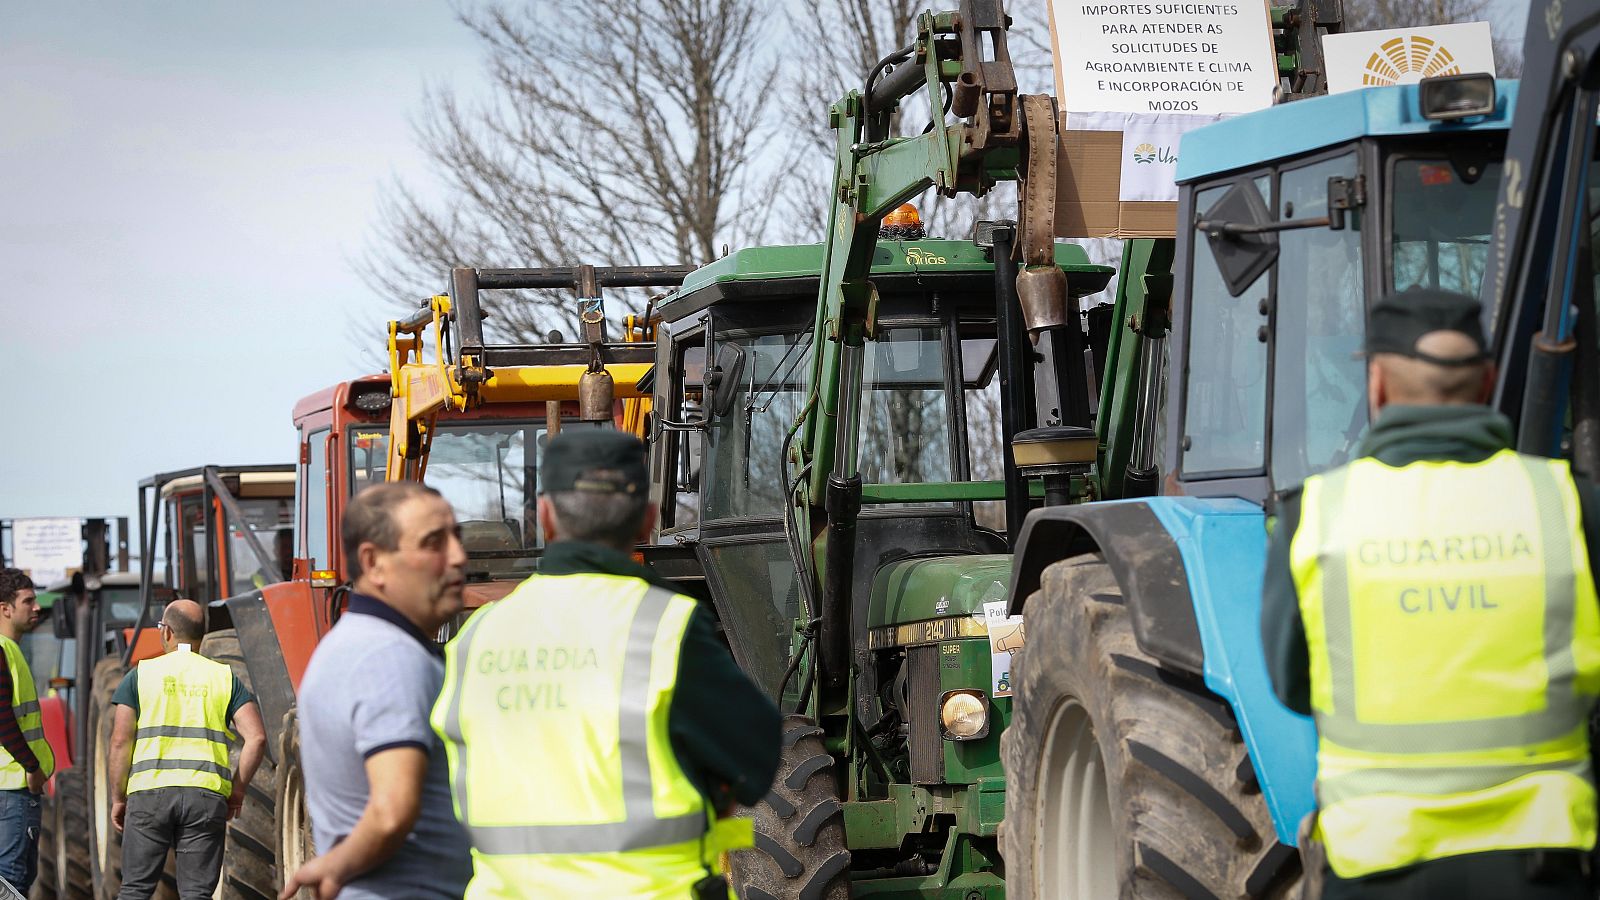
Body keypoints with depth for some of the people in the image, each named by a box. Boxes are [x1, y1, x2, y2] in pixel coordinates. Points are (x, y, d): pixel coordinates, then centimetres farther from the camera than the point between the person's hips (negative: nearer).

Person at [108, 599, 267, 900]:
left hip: (149, 794, -1)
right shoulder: (224, 678, 10)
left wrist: (118, 798, 8)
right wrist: (236, 792, 8)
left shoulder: (141, 675, 6)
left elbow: (120, 742, 0)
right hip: (206, 796, 1)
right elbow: (256, 738, -1)